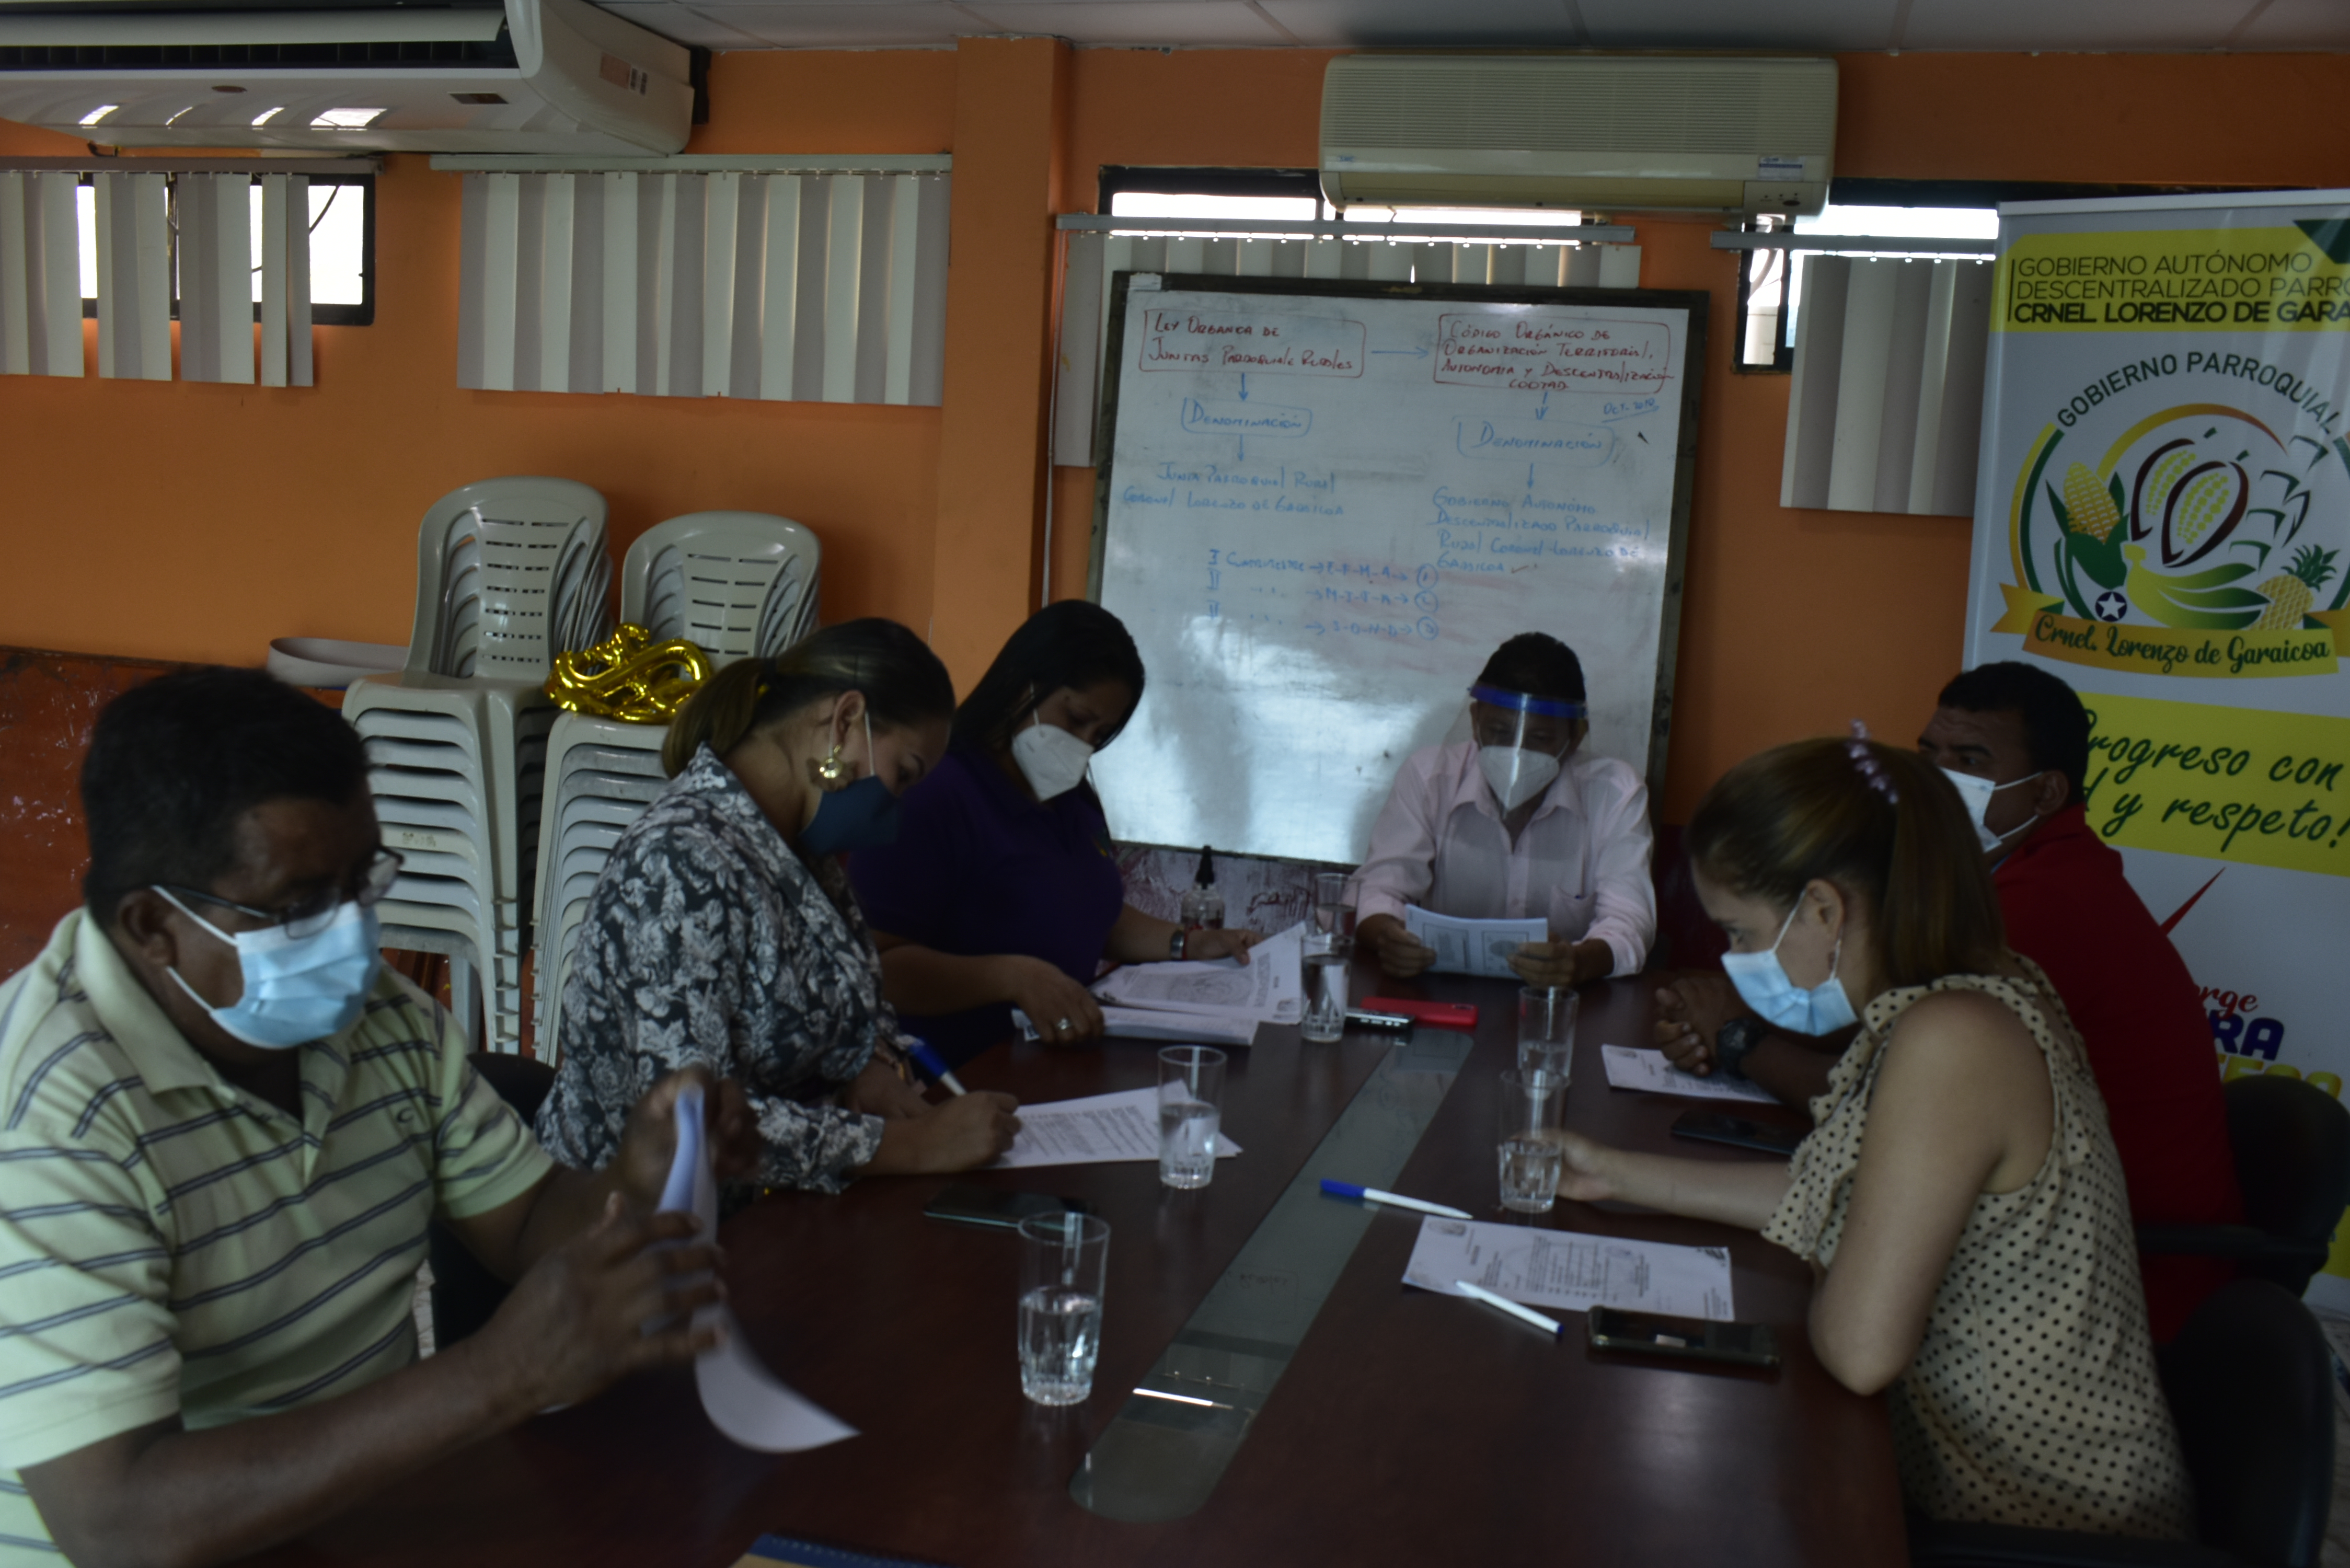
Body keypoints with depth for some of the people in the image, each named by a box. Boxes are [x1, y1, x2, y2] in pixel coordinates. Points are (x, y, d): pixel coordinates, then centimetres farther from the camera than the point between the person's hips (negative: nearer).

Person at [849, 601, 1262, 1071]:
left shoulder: (1075, 800, 18)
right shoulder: (932, 794, -13)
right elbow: (873, 966, -21)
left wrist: (1192, 944, 17)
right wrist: (1012, 977, -30)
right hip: (962, 1082, -9)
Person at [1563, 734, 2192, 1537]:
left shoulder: (1952, 1040, -29)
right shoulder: (1965, 997, 1)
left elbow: (1861, 1349, -29)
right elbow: (1829, 1192, 12)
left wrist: (1818, 1290, -8)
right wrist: (1616, 1174, 13)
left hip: (2043, 1522, -8)